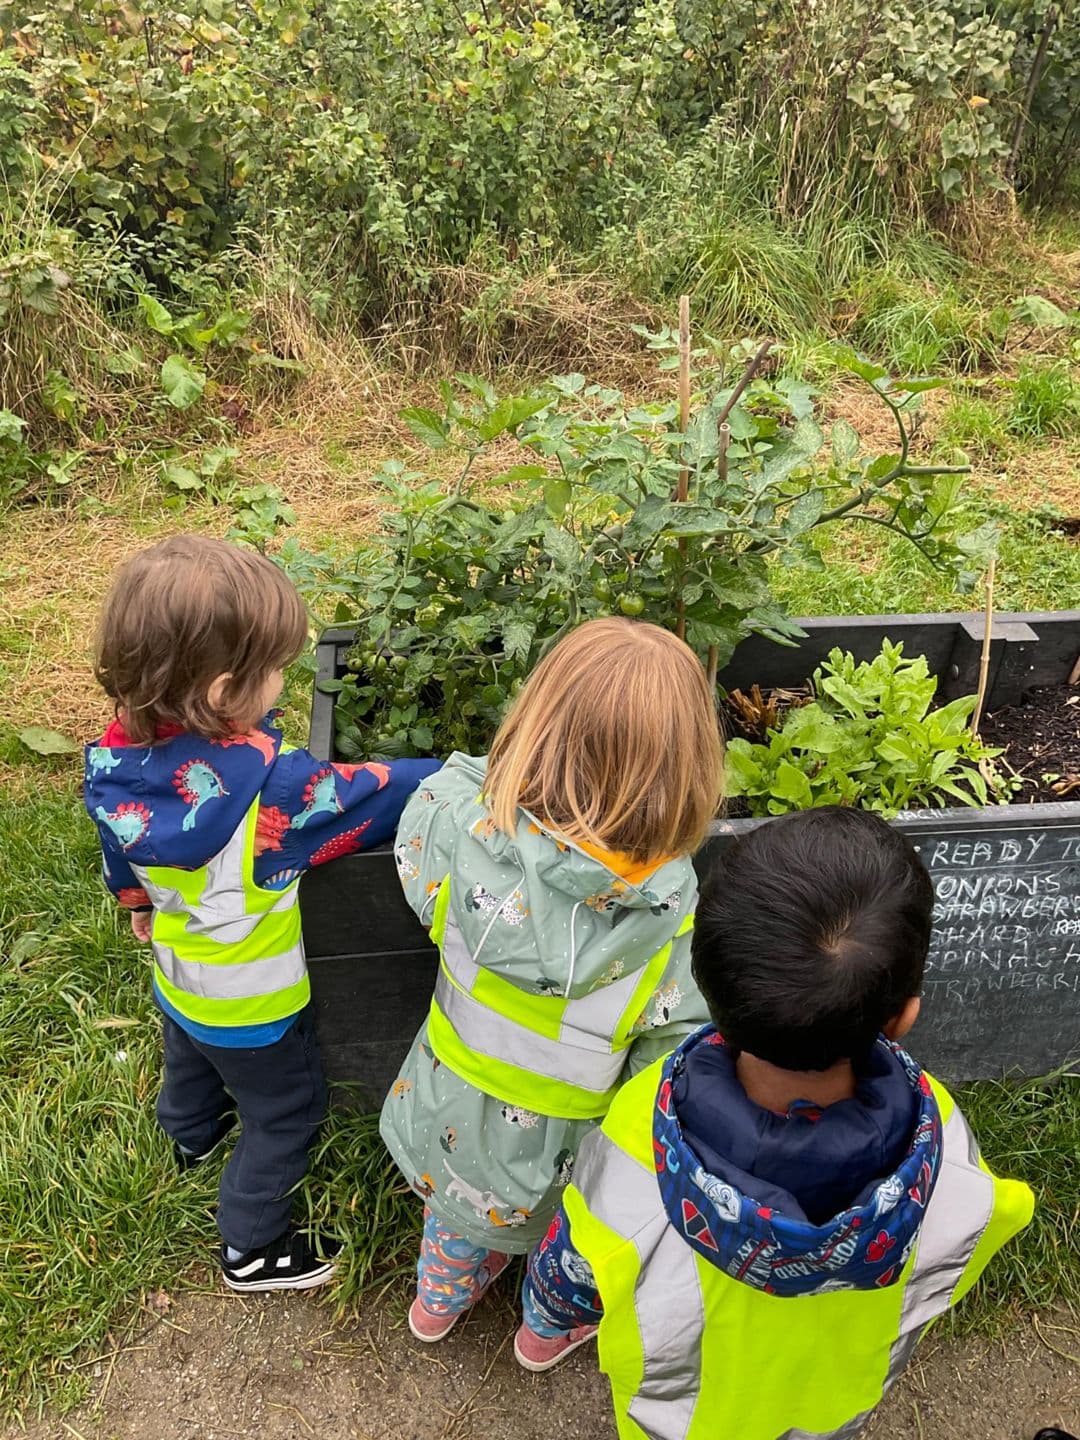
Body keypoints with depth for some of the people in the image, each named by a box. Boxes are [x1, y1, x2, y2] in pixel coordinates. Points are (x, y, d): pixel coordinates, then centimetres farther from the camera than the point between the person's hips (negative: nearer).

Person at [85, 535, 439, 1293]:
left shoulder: (121, 755, -20)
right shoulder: (267, 785, -41)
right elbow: (367, 797, -29)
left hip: (176, 971, 7)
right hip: (251, 1002, -7)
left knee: (192, 1059, 37)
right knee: (285, 1113, 20)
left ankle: (193, 1133, 68)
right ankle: (253, 1247, 39)